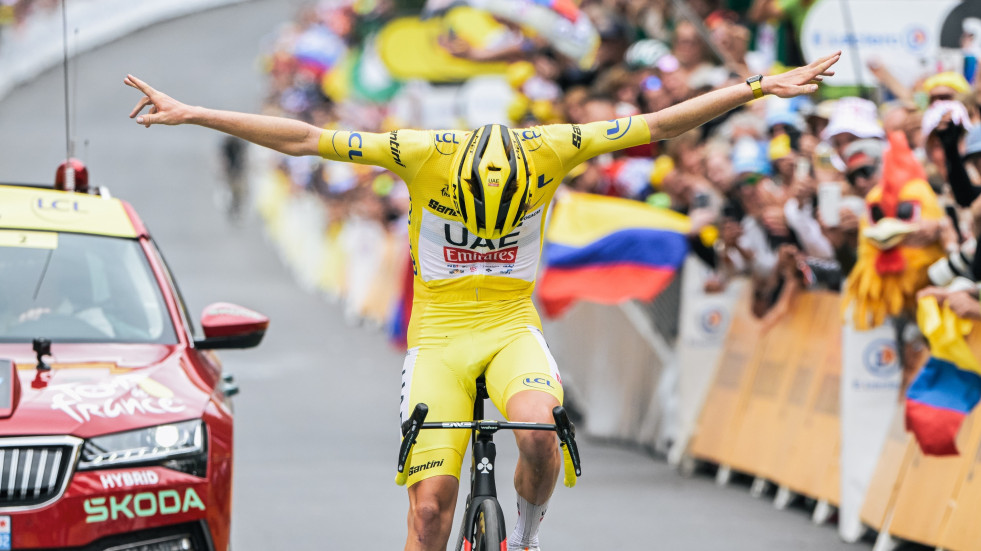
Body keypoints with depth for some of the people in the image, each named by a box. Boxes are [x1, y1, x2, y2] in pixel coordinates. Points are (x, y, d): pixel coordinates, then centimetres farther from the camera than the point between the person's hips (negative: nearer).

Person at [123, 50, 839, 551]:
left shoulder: (549, 150, -15)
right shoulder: (424, 155, -17)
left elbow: (658, 125, -11)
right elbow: (303, 139, -15)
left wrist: (763, 87, -13)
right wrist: (190, 114, -18)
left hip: (512, 329, 0)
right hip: (438, 336, 0)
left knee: (538, 430, -32)